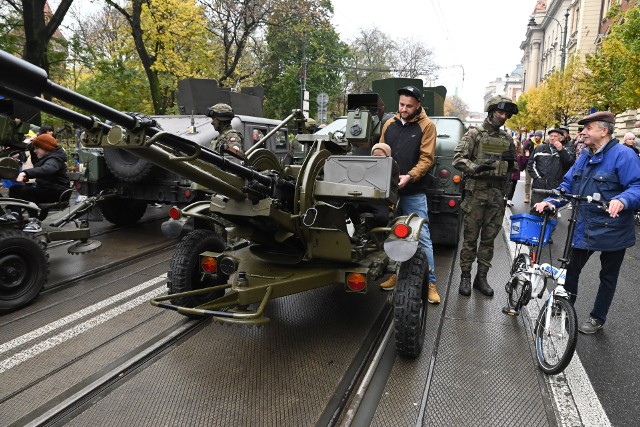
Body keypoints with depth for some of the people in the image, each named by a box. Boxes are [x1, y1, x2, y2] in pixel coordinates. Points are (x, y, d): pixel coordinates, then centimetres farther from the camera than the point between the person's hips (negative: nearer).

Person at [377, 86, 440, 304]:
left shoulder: (426, 126, -2)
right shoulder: (389, 124, 11)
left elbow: (426, 159, -8)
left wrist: (409, 176, -21)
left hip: (414, 192, -4)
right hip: (389, 189, 5)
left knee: (422, 238, -4)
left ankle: (430, 282, 3)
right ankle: (396, 274, 28)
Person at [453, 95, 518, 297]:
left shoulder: (507, 139, 15)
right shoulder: (474, 134, 0)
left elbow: (512, 167, 24)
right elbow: (458, 158, -9)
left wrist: (512, 160, 1)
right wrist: (476, 168, -25)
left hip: (497, 194, 5)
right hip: (476, 192, -4)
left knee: (489, 238, 9)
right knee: (470, 237, 0)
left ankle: (481, 277, 19)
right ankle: (465, 276, 11)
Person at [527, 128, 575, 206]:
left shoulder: (565, 151, 9)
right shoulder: (540, 148, 14)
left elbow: (571, 163, -9)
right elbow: (531, 164, 11)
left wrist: (561, 150, -15)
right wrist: (537, 177, 1)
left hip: (555, 189, -1)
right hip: (539, 188, 1)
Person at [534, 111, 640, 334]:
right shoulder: (585, 156, 8)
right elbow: (568, 184, 11)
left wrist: (622, 200, -39)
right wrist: (551, 201, -6)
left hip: (611, 230, -6)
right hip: (584, 228, 6)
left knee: (608, 276, 13)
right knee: (571, 269, 13)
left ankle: (597, 318, 28)